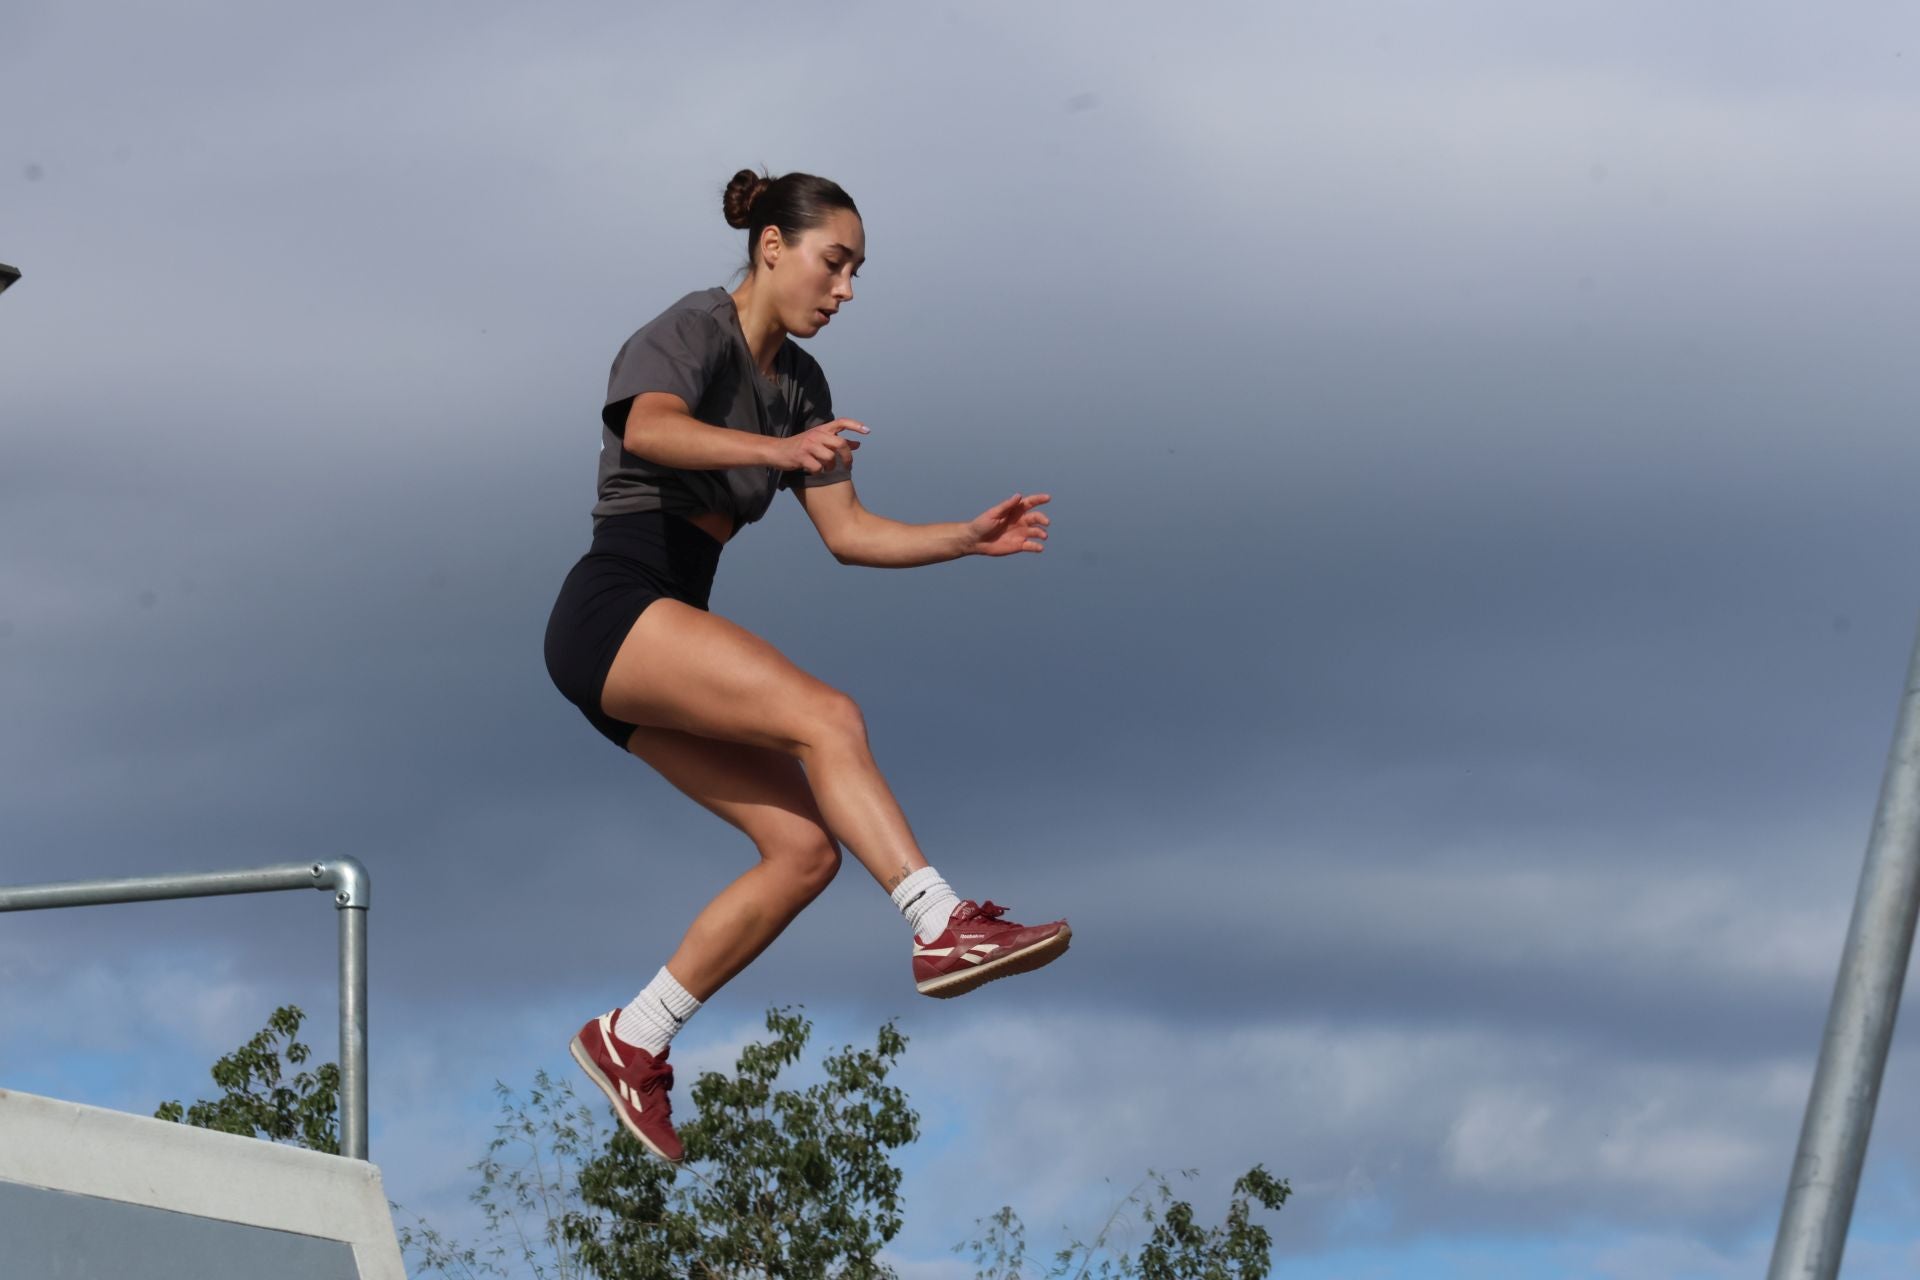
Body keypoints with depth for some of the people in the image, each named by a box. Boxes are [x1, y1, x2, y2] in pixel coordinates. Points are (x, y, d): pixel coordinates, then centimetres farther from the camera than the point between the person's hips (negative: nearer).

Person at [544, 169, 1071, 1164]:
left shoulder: (799, 383, 19)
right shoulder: (695, 332, -6)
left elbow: (848, 531, 16)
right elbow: (650, 428, -29)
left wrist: (969, 538, 1)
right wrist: (779, 449, -45)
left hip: (663, 647, 9)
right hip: (614, 608, -9)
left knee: (805, 846, -5)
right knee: (824, 717, -28)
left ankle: (632, 1042, 0)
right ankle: (941, 926, -38)